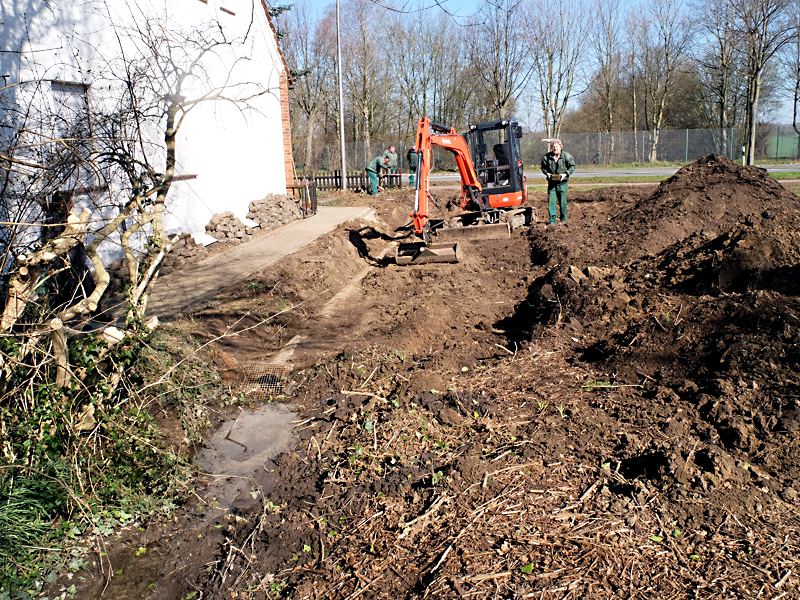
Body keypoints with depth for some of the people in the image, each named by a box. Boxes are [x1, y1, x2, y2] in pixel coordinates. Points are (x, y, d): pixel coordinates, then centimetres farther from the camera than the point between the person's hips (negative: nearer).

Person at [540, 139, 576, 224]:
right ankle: (552, 220, 4)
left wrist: (565, 174, -11)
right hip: (551, 183, 1)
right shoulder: (546, 157, 1)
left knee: (563, 202, 5)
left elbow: (572, 166, 3)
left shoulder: (566, 156, -3)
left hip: (562, 183, -1)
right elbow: (543, 167, 13)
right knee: (551, 201, -3)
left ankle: (564, 220, 19)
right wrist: (547, 173, -6)